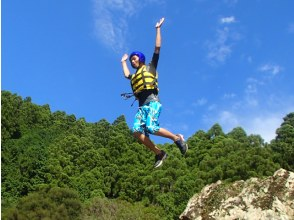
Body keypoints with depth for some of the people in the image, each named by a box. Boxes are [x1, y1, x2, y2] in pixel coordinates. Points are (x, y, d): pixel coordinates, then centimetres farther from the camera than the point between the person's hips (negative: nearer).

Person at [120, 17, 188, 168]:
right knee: (136, 131, -19)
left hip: (152, 102, -6)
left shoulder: (150, 67, 15)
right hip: (142, 106, 6)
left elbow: (157, 48, 11)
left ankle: (177, 138, -8)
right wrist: (123, 61, 52)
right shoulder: (135, 76, 33)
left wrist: (158, 29, 14)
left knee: (151, 128, -28)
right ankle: (159, 153, -14)